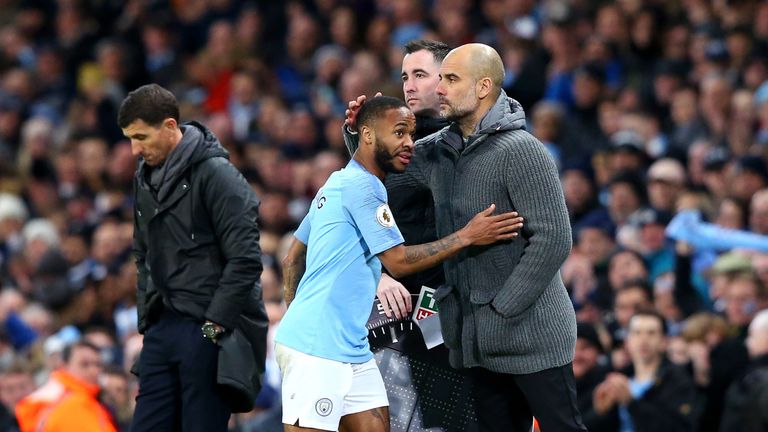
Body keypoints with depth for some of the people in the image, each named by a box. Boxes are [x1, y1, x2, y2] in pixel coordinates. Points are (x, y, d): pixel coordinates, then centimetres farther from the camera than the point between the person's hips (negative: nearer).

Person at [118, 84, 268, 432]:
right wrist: (146, 316, 13)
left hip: (209, 330, -8)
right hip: (163, 326, 8)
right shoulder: (145, 177, 13)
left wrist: (214, 324, -15)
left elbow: (245, 259, -16)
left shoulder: (214, 174, -12)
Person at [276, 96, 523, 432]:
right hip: (317, 350, -10)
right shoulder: (363, 186, -12)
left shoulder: (337, 184, 17)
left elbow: (293, 259, 22)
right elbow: (399, 262, -13)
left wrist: (298, 314, 21)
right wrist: (467, 237, -9)